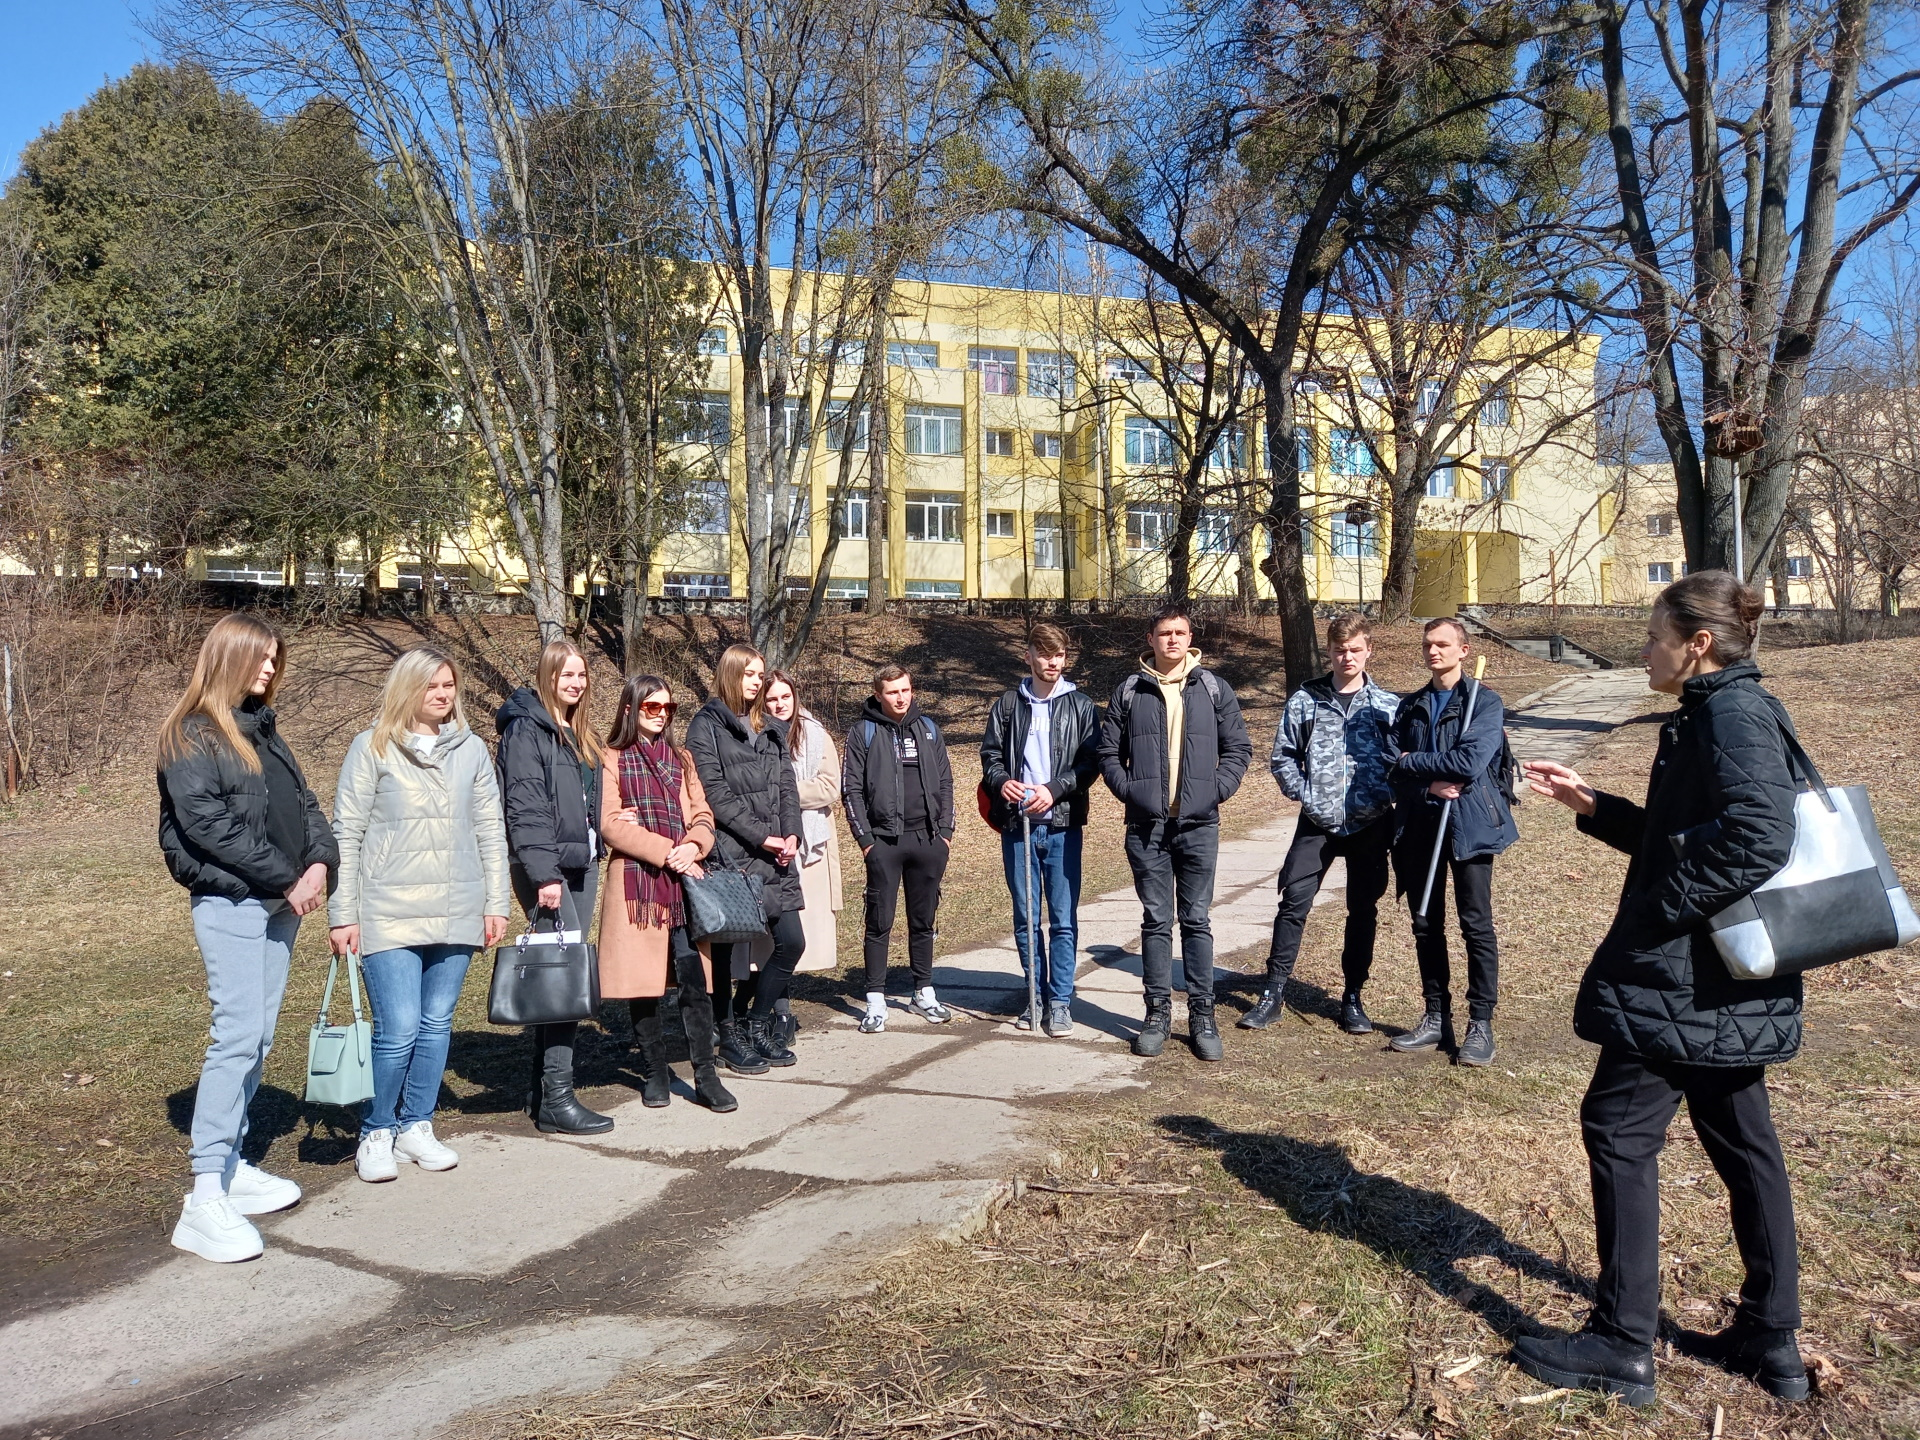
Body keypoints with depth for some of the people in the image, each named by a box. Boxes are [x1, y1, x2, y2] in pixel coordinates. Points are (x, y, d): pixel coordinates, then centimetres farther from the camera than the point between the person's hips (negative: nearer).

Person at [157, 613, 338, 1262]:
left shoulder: (263, 730, 17)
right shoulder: (191, 737, -6)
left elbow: (304, 802, 14)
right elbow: (209, 826, -16)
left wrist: (320, 862, -5)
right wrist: (287, 879, -14)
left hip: (280, 905, 8)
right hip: (229, 904, -8)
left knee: (258, 1037, 10)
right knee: (237, 1034, -14)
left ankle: (231, 1163, 20)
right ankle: (206, 1198, -12)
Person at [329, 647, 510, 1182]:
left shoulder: (472, 748, 8)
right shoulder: (372, 747, -1)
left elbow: (491, 831, 11)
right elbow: (346, 834, -1)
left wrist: (496, 903, 7)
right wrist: (342, 915, -4)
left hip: (457, 913, 4)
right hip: (389, 912, -3)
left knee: (437, 1026, 9)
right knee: (398, 1030, -8)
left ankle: (416, 1127, 25)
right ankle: (376, 1133, 13)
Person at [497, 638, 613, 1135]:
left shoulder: (577, 732, 18)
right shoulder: (527, 729, -8)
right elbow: (525, 808, -15)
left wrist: (590, 860, 14)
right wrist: (544, 874, -20)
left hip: (581, 864, 8)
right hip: (547, 866, -8)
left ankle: (543, 1085, 19)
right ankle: (556, 1099, -7)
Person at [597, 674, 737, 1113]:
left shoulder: (681, 759, 19)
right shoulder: (612, 760, 5)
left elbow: (703, 817, 12)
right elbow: (610, 824, -6)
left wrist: (692, 847, -9)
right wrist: (665, 852, -13)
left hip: (684, 878, 3)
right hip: (635, 880, -3)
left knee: (694, 978, -5)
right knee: (641, 980, 2)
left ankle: (706, 1076, -1)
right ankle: (655, 1073, 15)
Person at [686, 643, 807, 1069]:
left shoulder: (771, 729, 18)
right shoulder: (707, 726, -3)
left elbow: (786, 785, 14)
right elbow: (714, 794, -10)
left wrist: (791, 834, -3)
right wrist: (762, 838, -13)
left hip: (775, 857, 6)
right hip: (729, 855, -6)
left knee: (792, 941, 3)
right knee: (721, 946, 2)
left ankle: (756, 1024, 20)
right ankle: (728, 1034, 17)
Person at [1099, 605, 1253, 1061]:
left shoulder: (1213, 688, 6)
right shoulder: (1129, 691, 6)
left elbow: (1238, 746, 8)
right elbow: (1109, 751, 9)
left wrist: (1218, 789, -4)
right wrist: (1128, 788, -4)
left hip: (1198, 824, 0)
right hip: (1146, 826, 0)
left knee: (1196, 921, 5)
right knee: (1156, 921, 7)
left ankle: (1202, 1015, 12)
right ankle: (1158, 1012, 15)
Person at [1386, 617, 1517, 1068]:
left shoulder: (1485, 702, -3)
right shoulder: (1411, 706, 12)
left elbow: (1470, 763, -17)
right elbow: (1395, 767, 5)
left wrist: (1412, 761, -7)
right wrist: (1431, 785, -13)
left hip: (1468, 824, -5)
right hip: (1419, 826, 5)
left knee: (1476, 926, -1)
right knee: (1426, 926, 9)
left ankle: (1480, 1024, 8)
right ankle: (1436, 1019, 20)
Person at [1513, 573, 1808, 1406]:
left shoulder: (1733, 714, -16)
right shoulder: (1721, 712, 14)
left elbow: (1758, 837, -30)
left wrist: (1655, 912, -23)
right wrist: (1589, 805, 15)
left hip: (1685, 977, -10)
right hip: (1725, 983, 10)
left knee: (1618, 1129, -2)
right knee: (1740, 1141, 16)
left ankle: (1620, 1346, 8)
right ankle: (1771, 1341, 28)